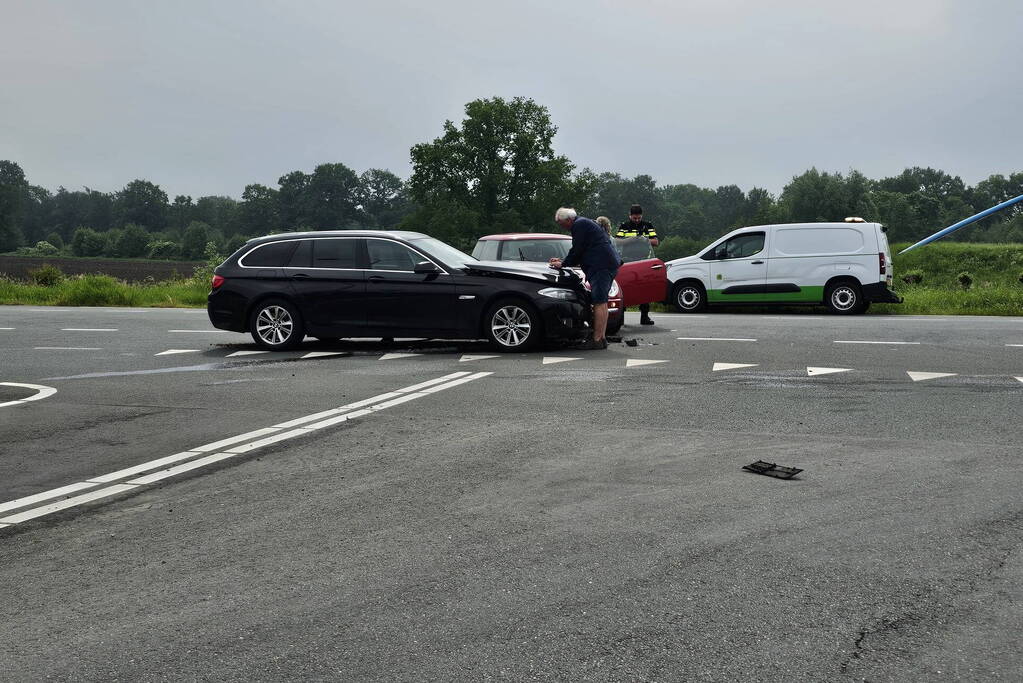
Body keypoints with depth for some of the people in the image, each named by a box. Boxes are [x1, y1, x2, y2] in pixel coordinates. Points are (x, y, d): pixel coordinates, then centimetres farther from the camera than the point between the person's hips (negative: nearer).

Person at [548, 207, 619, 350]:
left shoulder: (579, 225, -7)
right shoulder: (584, 223, 27)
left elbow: (576, 251, -9)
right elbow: (580, 252, 31)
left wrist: (563, 264, 4)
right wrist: (562, 261, 27)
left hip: (601, 267, -11)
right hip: (609, 265, 11)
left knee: (599, 303, -13)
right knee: (601, 303, 11)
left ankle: (597, 340, -15)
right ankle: (601, 338, 13)